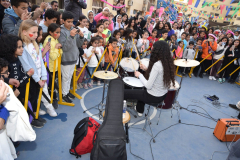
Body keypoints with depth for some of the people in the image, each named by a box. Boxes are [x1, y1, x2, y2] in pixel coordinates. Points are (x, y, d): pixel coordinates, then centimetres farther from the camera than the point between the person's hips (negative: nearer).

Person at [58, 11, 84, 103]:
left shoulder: (74, 29, 5)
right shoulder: (62, 31, -14)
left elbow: (78, 44, 8)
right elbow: (64, 47, -21)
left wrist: (81, 37, -10)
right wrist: (71, 36, -30)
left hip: (74, 57, 7)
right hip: (66, 59, -6)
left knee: (70, 75, 18)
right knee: (66, 76, 3)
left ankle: (67, 91, 34)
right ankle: (64, 94, 18)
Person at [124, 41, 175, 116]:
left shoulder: (157, 65, -28)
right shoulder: (168, 63, -2)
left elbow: (148, 86, -26)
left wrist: (139, 75, -12)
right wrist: (147, 69, 6)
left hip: (154, 97, -9)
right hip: (163, 95, 9)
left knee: (124, 92, 2)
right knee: (141, 90, 37)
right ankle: (140, 110, 49)